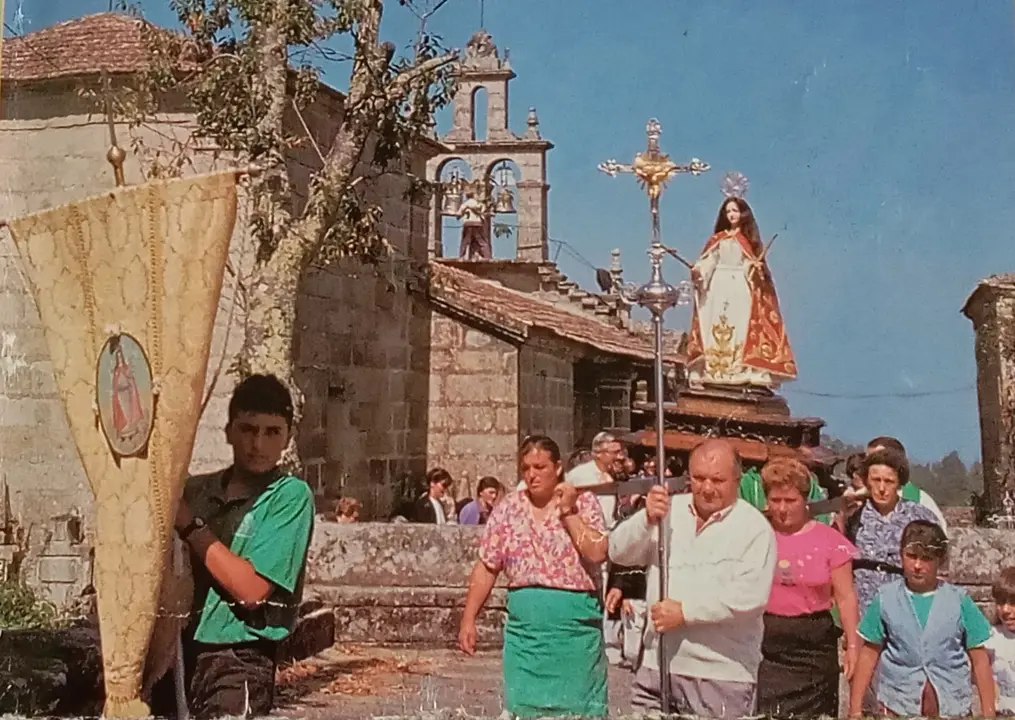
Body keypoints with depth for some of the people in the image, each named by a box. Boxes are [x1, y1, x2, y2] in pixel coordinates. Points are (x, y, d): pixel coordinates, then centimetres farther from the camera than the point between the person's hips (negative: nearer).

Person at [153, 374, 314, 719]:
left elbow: (252, 588, -15)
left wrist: (189, 523, -14)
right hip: (178, 653, 5)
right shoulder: (195, 489, 8)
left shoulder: (291, 495, -8)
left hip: (238, 662, -5)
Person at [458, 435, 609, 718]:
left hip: (575, 625, -2)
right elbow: (486, 567, 6)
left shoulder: (584, 503, -1)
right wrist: (468, 619, 2)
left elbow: (597, 554, -15)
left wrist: (568, 511, -14)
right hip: (524, 626, 2)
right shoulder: (508, 508, 5)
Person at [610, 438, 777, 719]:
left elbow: (751, 595, -16)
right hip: (657, 668, 4)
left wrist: (685, 611, -19)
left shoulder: (755, 527, -5)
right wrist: (647, 519, -16)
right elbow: (619, 553, 2)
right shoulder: (669, 510, 8)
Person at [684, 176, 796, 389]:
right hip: (718, 288, 1)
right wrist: (698, 272, -14)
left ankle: (745, 373, -12)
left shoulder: (748, 239, 8)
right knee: (716, 328, -7)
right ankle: (712, 372, -11)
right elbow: (707, 262, 5)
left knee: (742, 328, -9)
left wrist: (756, 268, -18)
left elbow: (754, 265, 3)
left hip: (742, 290, -1)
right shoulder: (717, 239, 12)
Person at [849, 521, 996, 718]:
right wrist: (855, 710, 3)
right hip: (897, 705, 0)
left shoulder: (958, 600, -1)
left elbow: (979, 660, 3)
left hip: (952, 706, 0)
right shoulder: (885, 598, 0)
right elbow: (869, 655, 4)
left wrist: (988, 713, 2)